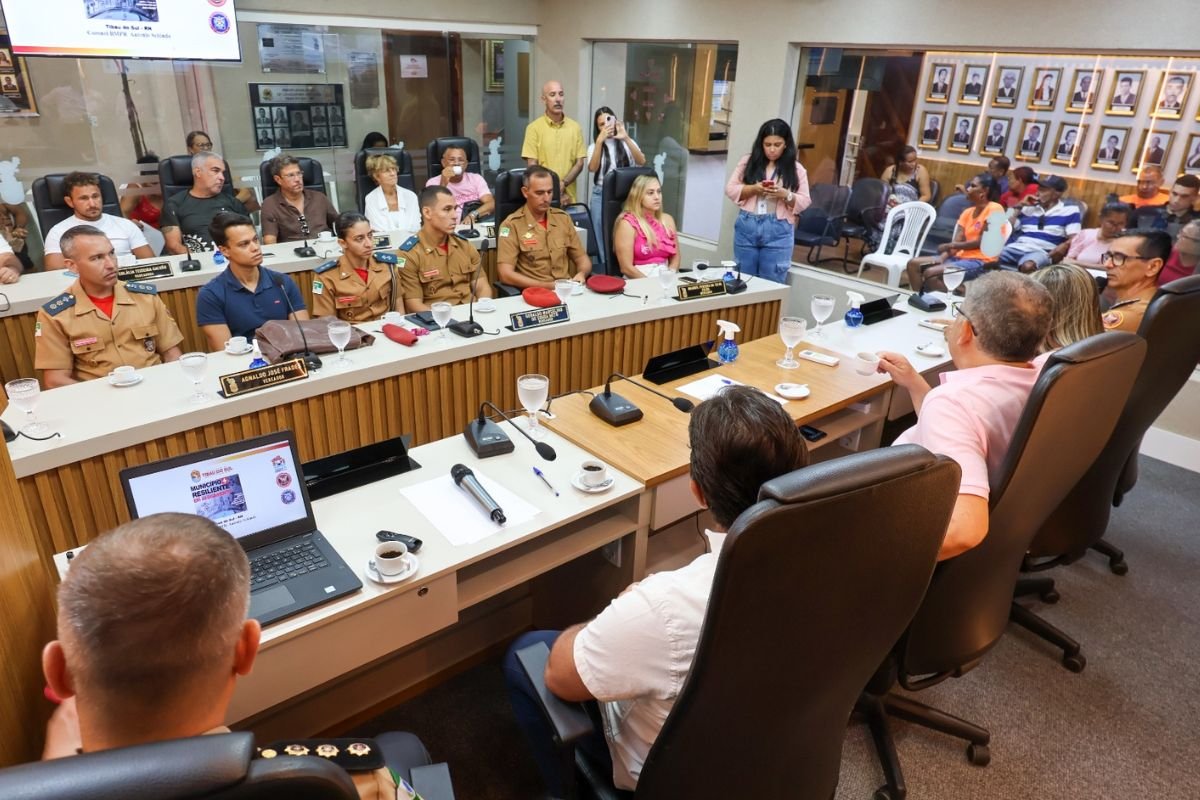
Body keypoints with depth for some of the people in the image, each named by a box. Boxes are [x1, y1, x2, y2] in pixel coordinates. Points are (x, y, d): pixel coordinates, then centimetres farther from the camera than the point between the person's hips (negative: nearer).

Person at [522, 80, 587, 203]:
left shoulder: (575, 127, 7)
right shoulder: (534, 127, -1)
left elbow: (579, 163, 4)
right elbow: (532, 165, -4)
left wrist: (563, 184, -11)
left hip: (568, 197, 2)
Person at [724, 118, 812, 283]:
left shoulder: (796, 169, 4)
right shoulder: (748, 161, 6)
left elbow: (803, 202, 2)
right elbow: (730, 189, 3)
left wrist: (785, 195, -17)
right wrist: (753, 189, -13)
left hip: (778, 231, -1)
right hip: (747, 227, 1)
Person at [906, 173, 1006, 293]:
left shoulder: (994, 209, -6)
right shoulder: (967, 212, 16)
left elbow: (981, 242, -12)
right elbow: (956, 242, 7)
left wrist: (949, 246, -6)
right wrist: (941, 258, -12)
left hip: (979, 261, -8)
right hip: (961, 257, 8)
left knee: (930, 273, -29)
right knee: (913, 264, -4)